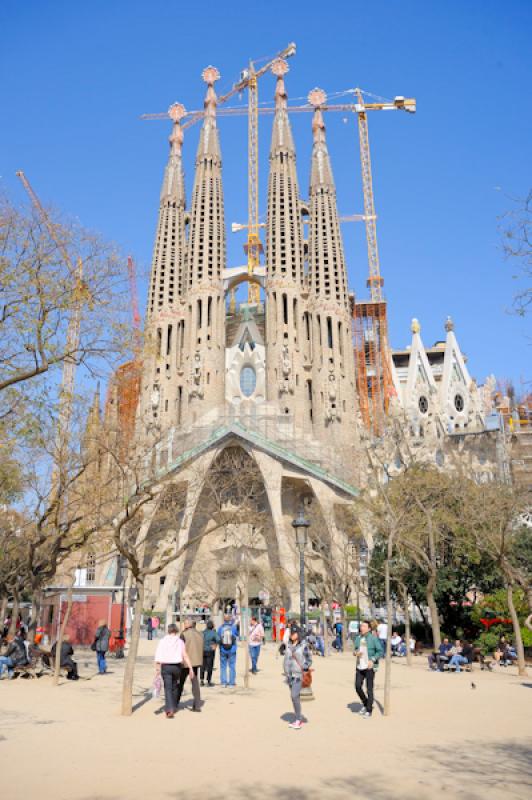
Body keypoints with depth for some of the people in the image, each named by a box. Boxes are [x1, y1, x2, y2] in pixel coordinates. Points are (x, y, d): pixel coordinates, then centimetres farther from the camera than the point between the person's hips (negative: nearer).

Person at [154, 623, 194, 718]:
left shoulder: (162, 641, -1)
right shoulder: (180, 642, 1)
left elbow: (158, 656, -10)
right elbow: (185, 656, -5)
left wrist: (157, 669, -9)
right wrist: (190, 668, -4)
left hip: (165, 666, -2)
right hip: (177, 666, 2)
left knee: (168, 688, -1)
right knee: (174, 687, 22)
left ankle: (169, 709, -18)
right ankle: (174, 707, 31)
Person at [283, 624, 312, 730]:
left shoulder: (303, 645, -7)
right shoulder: (288, 645, 9)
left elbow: (309, 660, -3)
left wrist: (304, 668, -15)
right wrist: (286, 671, 10)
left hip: (299, 674, -6)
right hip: (290, 674, 6)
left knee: (294, 696, -13)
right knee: (294, 697, 11)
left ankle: (298, 720, -1)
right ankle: (297, 720, 21)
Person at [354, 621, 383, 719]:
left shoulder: (373, 638, -9)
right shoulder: (358, 638, 6)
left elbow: (381, 651, -8)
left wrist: (372, 660, -19)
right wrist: (356, 653, -6)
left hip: (370, 667, -5)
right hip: (360, 666, 5)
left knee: (369, 689, 0)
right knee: (358, 686, 2)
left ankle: (369, 710, 13)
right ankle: (365, 704, 27)